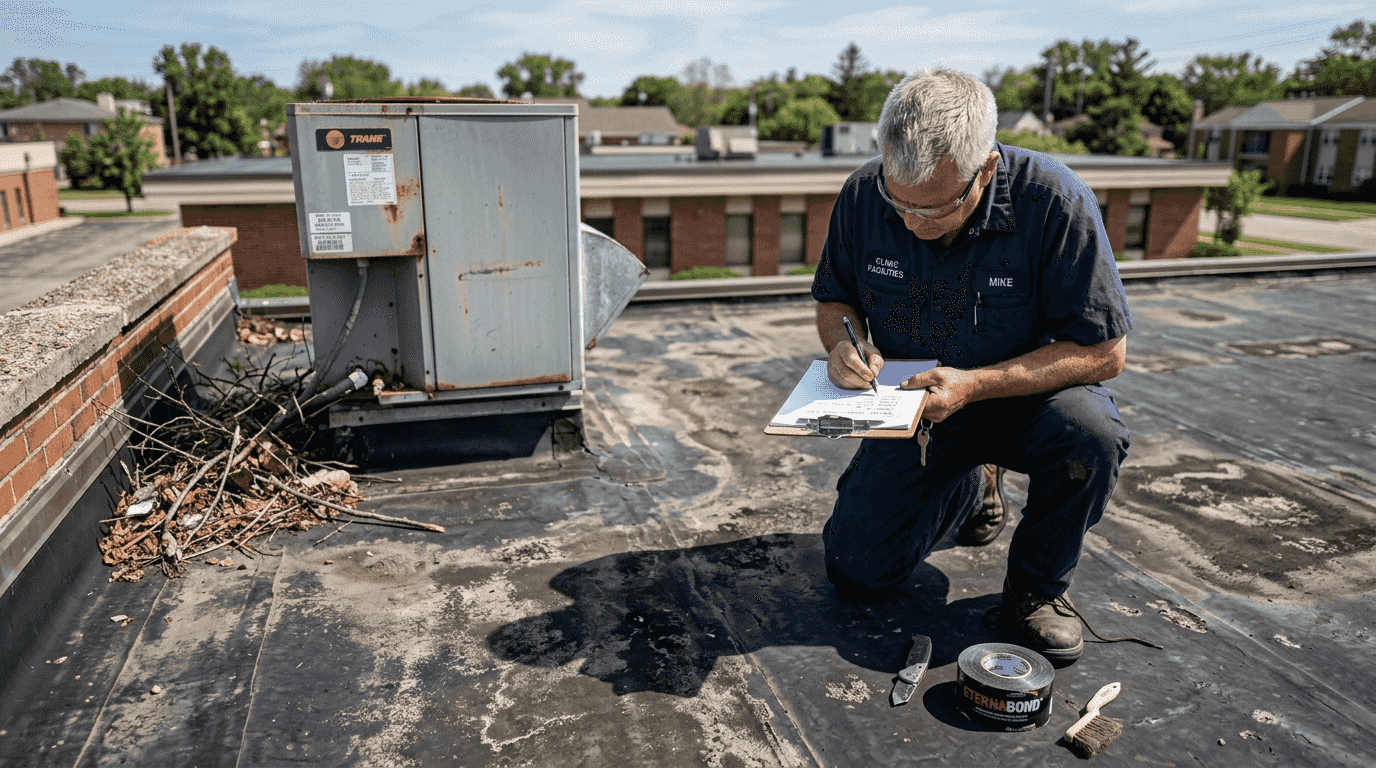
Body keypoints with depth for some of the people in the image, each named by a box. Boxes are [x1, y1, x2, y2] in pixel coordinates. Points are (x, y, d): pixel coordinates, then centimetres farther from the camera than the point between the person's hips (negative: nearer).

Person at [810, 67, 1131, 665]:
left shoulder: (1052, 201, -26)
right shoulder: (861, 197, -16)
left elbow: (1104, 351, -22)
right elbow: (833, 298, 1)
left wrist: (975, 385, -33)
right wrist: (844, 342, -23)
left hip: (1023, 396, -2)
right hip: (914, 404, 3)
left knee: (1089, 434, -38)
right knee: (856, 573, -4)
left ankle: (1038, 585, -5)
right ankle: (973, 486, 26)